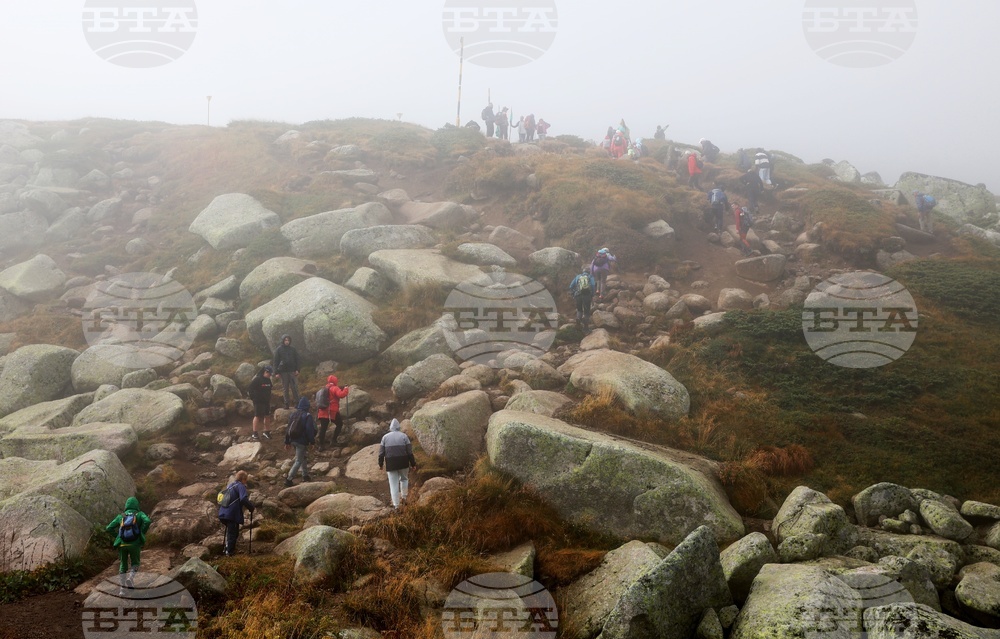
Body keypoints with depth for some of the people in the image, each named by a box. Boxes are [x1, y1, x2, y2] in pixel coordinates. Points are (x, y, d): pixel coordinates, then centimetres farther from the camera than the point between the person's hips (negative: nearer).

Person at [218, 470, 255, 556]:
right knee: (233, 533, 4)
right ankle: (229, 552, 8)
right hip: (232, 514, -8)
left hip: (223, 513, 8)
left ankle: (226, 549, 29)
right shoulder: (241, 486, -7)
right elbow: (243, 499, -21)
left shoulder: (230, 485, 17)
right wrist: (251, 507, -9)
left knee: (230, 532, 22)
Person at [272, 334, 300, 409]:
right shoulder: (278, 350, 2)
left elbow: (297, 359, 10)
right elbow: (275, 361, 2)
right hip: (283, 371, -1)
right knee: (285, 388, 5)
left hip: (292, 371, 1)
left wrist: (297, 370, 0)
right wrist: (277, 372, -5)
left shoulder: (293, 349, 7)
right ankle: (286, 403, 10)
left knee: (295, 387, -5)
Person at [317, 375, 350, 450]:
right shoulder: (334, 388, -7)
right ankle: (334, 440, 7)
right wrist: (346, 389, -8)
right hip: (332, 411, -6)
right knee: (339, 424, 13)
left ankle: (321, 445, 4)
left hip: (323, 411, 6)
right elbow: (341, 395, -24)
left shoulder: (324, 389, 17)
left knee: (323, 428, 7)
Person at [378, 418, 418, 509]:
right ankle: (404, 496, 20)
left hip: (390, 464, 0)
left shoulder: (385, 437, 3)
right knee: (404, 479, 25)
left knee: (393, 484, 4)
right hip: (403, 463, 0)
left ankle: (396, 505, 5)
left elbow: (381, 453, 3)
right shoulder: (403, 436, 0)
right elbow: (410, 452, -2)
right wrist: (413, 464, 4)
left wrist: (380, 464, 14)